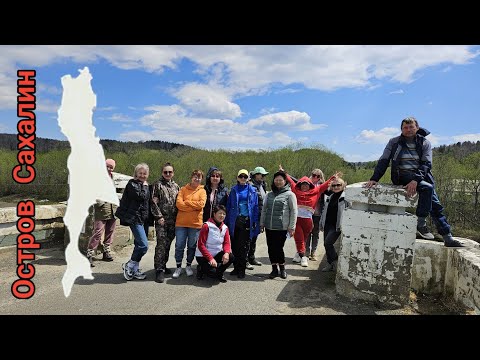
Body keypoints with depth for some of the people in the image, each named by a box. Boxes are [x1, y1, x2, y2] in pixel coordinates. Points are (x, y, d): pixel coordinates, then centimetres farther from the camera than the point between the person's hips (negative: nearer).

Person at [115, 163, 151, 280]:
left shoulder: (145, 185, 17)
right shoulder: (132, 184, -6)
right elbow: (141, 196, -19)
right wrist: (145, 186, -5)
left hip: (143, 219, 8)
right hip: (134, 218, -8)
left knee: (139, 245, 13)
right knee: (144, 245, -14)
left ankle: (134, 270, 24)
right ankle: (129, 265, 4)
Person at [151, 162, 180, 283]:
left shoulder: (176, 186, 14)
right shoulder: (158, 185, 1)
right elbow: (154, 202, -5)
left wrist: (177, 217, 9)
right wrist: (159, 216, -11)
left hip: (173, 221, 5)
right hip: (162, 220, -4)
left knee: (167, 244, 11)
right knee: (161, 244, -9)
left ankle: (163, 265, 25)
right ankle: (159, 270, -3)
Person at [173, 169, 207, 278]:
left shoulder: (202, 191, 5)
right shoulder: (183, 189, 5)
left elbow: (201, 204, -11)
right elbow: (179, 204, -8)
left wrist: (186, 202, -9)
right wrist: (194, 207, -13)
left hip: (195, 223, 0)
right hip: (181, 222, 0)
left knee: (192, 246, 10)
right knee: (179, 246, 5)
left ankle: (188, 266, 27)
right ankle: (178, 267, 19)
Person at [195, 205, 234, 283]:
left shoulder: (225, 228, 1)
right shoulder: (206, 226, -18)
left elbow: (226, 243, -2)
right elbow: (201, 245, -20)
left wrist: (226, 253, -25)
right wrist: (210, 258, -26)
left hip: (217, 254, 6)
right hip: (203, 256, -6)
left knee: (230, 257, -19)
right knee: (213, 272, -25)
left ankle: (219, 274, 7)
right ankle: (201, 269, 11)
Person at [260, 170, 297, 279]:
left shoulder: (289, 194, -1)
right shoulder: (269, 194, 13)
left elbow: (293, 211, -4)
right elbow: (264, 210, 16)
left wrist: (291, 227, -8)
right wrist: (262, 224, 11)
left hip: (282, 227, -5)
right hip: (269, 227, 5)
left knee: (278, 248, -3)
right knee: (271, 248, 8)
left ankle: (282, 268, 20)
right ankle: (274, 269, 22)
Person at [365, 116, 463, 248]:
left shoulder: (425, 143, 6)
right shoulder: (394, 142, 3)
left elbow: (426, 164, -7)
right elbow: (383, 161, -2)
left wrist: (416, 180, -25)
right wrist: (374, 179, -16)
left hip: (421, 176, 3)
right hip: (402, 176, -3)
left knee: (436, 205, 1)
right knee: (427, 187, -29)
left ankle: (448, 238, 11)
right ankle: (420, 224, -23)